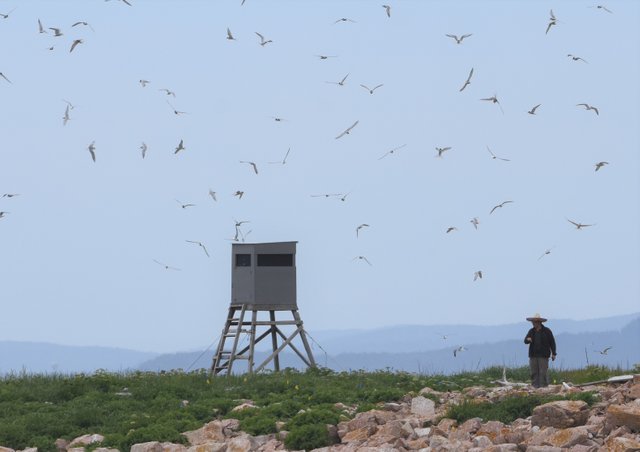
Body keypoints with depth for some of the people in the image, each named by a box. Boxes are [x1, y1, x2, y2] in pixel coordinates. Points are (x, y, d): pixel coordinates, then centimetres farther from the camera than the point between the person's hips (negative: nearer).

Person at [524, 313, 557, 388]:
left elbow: (552, 342, 3)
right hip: (533, 355, 4)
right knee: (534, 372, 0)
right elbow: (525, 341, 4)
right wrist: (528, 339, -21)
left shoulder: (546, 331, 1)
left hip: (543, 355, -4)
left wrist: (553, 354, -1)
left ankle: (543, 386, -6)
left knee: (543, 372, -8)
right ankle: (535, 386, 3)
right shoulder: (531, 331, 12)